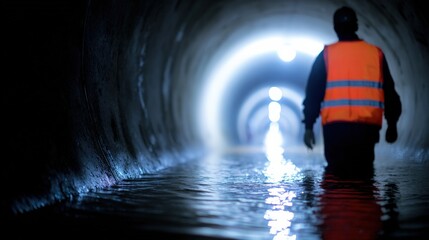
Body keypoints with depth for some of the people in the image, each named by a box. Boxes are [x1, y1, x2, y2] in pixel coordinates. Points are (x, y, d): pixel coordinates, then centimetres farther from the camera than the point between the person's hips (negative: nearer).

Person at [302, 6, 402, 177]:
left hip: (335, 126, -1)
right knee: (363, 170, 8)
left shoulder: (326, 55, 6)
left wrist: (309, 125, 7)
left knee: (337, 170, 6)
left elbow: (313, 92, 3)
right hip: (368, 126, 1)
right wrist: (392, 124, 22)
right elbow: (389, 92, 13)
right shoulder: (376, 53, 11)